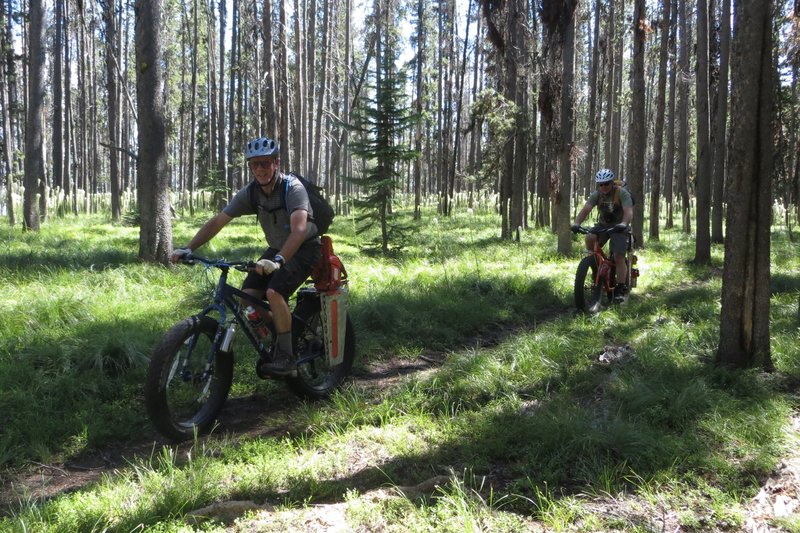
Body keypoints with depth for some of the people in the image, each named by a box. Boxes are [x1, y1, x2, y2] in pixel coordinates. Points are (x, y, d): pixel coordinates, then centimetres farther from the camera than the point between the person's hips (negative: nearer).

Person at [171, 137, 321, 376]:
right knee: (248, 295, -13)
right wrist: (187, 249, -18)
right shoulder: (250, 193, -8)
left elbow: (299, 229, -39)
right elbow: (217, 222, -7)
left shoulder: (293, 188, -24)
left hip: (305, 248, -6)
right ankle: (273, 344, 9)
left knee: (274, 292, -28)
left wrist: (278, 260, -54)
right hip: (276, 249, 6)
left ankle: (286, 359, -16)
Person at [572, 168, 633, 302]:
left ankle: (621, 288, -6)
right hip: (603, 224, 3)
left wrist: (624, 223, -53)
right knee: (589, 238, -27)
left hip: (619, 227, -3)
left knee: (619, 257, -13)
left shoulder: (622, 193, -20)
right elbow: (585, 209, -21)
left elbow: (628, 212, -32)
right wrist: (576, 223, -39)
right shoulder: (596, 194, -10)